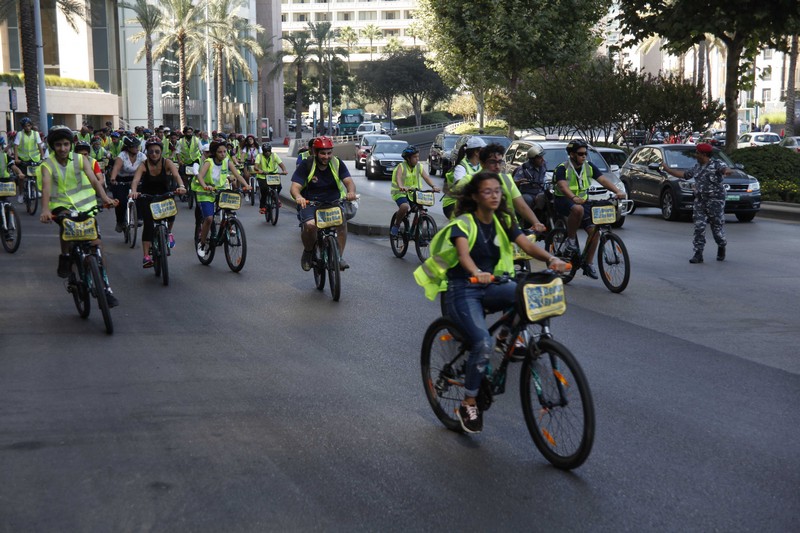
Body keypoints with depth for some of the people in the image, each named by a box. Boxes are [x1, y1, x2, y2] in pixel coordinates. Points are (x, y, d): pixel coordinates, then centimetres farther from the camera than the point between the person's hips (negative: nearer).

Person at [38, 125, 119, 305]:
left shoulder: (80, 159, 1)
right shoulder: (48, 165, -4)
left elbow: (93, 180, -12)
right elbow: (46, 187, -21)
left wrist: (105, 197, -31)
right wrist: (45, 209, -39)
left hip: (85, 206, 2)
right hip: (62, 207, -2)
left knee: (96, 244, -4)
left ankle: (105, 288, 6)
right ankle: (65, 257, -12)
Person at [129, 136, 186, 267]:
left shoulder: (167, 163, -17)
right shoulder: (144, 165, -19)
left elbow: (176, 175, -34)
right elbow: (136, 180, -34)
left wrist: (181, 186, -56)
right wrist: (133, 192, -56)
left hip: (165, 196, 1)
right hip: (147, 197, -1)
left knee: (171, 213, -23)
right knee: (148, 225, -15)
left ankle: (168, 233, 13)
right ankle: (146, 257, -15)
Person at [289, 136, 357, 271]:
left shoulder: (337, 164, 0)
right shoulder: (306, 165, -7)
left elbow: (348, 181, -11)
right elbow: (295, 187, -16)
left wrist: (351, 192, -36)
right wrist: (298, 197, -40)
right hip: (310, 204, -2)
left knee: (342, 222, -28)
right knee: (310, 225, -31)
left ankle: (339, 256, -12)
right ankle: (308, 252, 0)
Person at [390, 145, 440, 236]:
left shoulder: (419, 167, 1)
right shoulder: (401, 167, -13)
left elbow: (426, 177, -12)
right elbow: (398, 177, -32)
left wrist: (433, 186, -32)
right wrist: (401, 187, -54)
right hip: (400, 193, -5)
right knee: (405, 206, -34)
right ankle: (396, 225, -10)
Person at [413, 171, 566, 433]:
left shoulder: (503, 222, 7)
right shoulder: (463, 223, -10)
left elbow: (528, 245, -8)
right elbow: (464, 254, -29)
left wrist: (551, 258, -29)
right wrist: (477, 273, -51)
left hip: (491, 287, 5)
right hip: (463, 290, -5)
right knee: (483, 343, -27)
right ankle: (468, 404, -7)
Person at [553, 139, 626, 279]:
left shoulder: (589, 166, 2)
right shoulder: (563, 168, -14)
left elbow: (603, 180, -6)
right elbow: (562, 186, -32)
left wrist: (617, 191, -24)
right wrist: (574, 198, -52)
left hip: (583, 201, 6)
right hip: (563, 201, -5)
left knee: (593, 230, -12)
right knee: (578, 209, -40)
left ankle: (589, 263, 2)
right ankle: (571, 238, -17)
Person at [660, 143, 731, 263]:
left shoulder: (717, 164, -6)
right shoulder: (697, 167, 16)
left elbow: (726, 169, -25)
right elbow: (684, 174, 26)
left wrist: (726, 171, -50)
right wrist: (667, 170, 26)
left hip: (715, 201, -6)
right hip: (699, 201, 6)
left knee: (717, 227, 2)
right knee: (699, 227, -1)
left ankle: (721, 248, 28)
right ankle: (698, 254, 0)